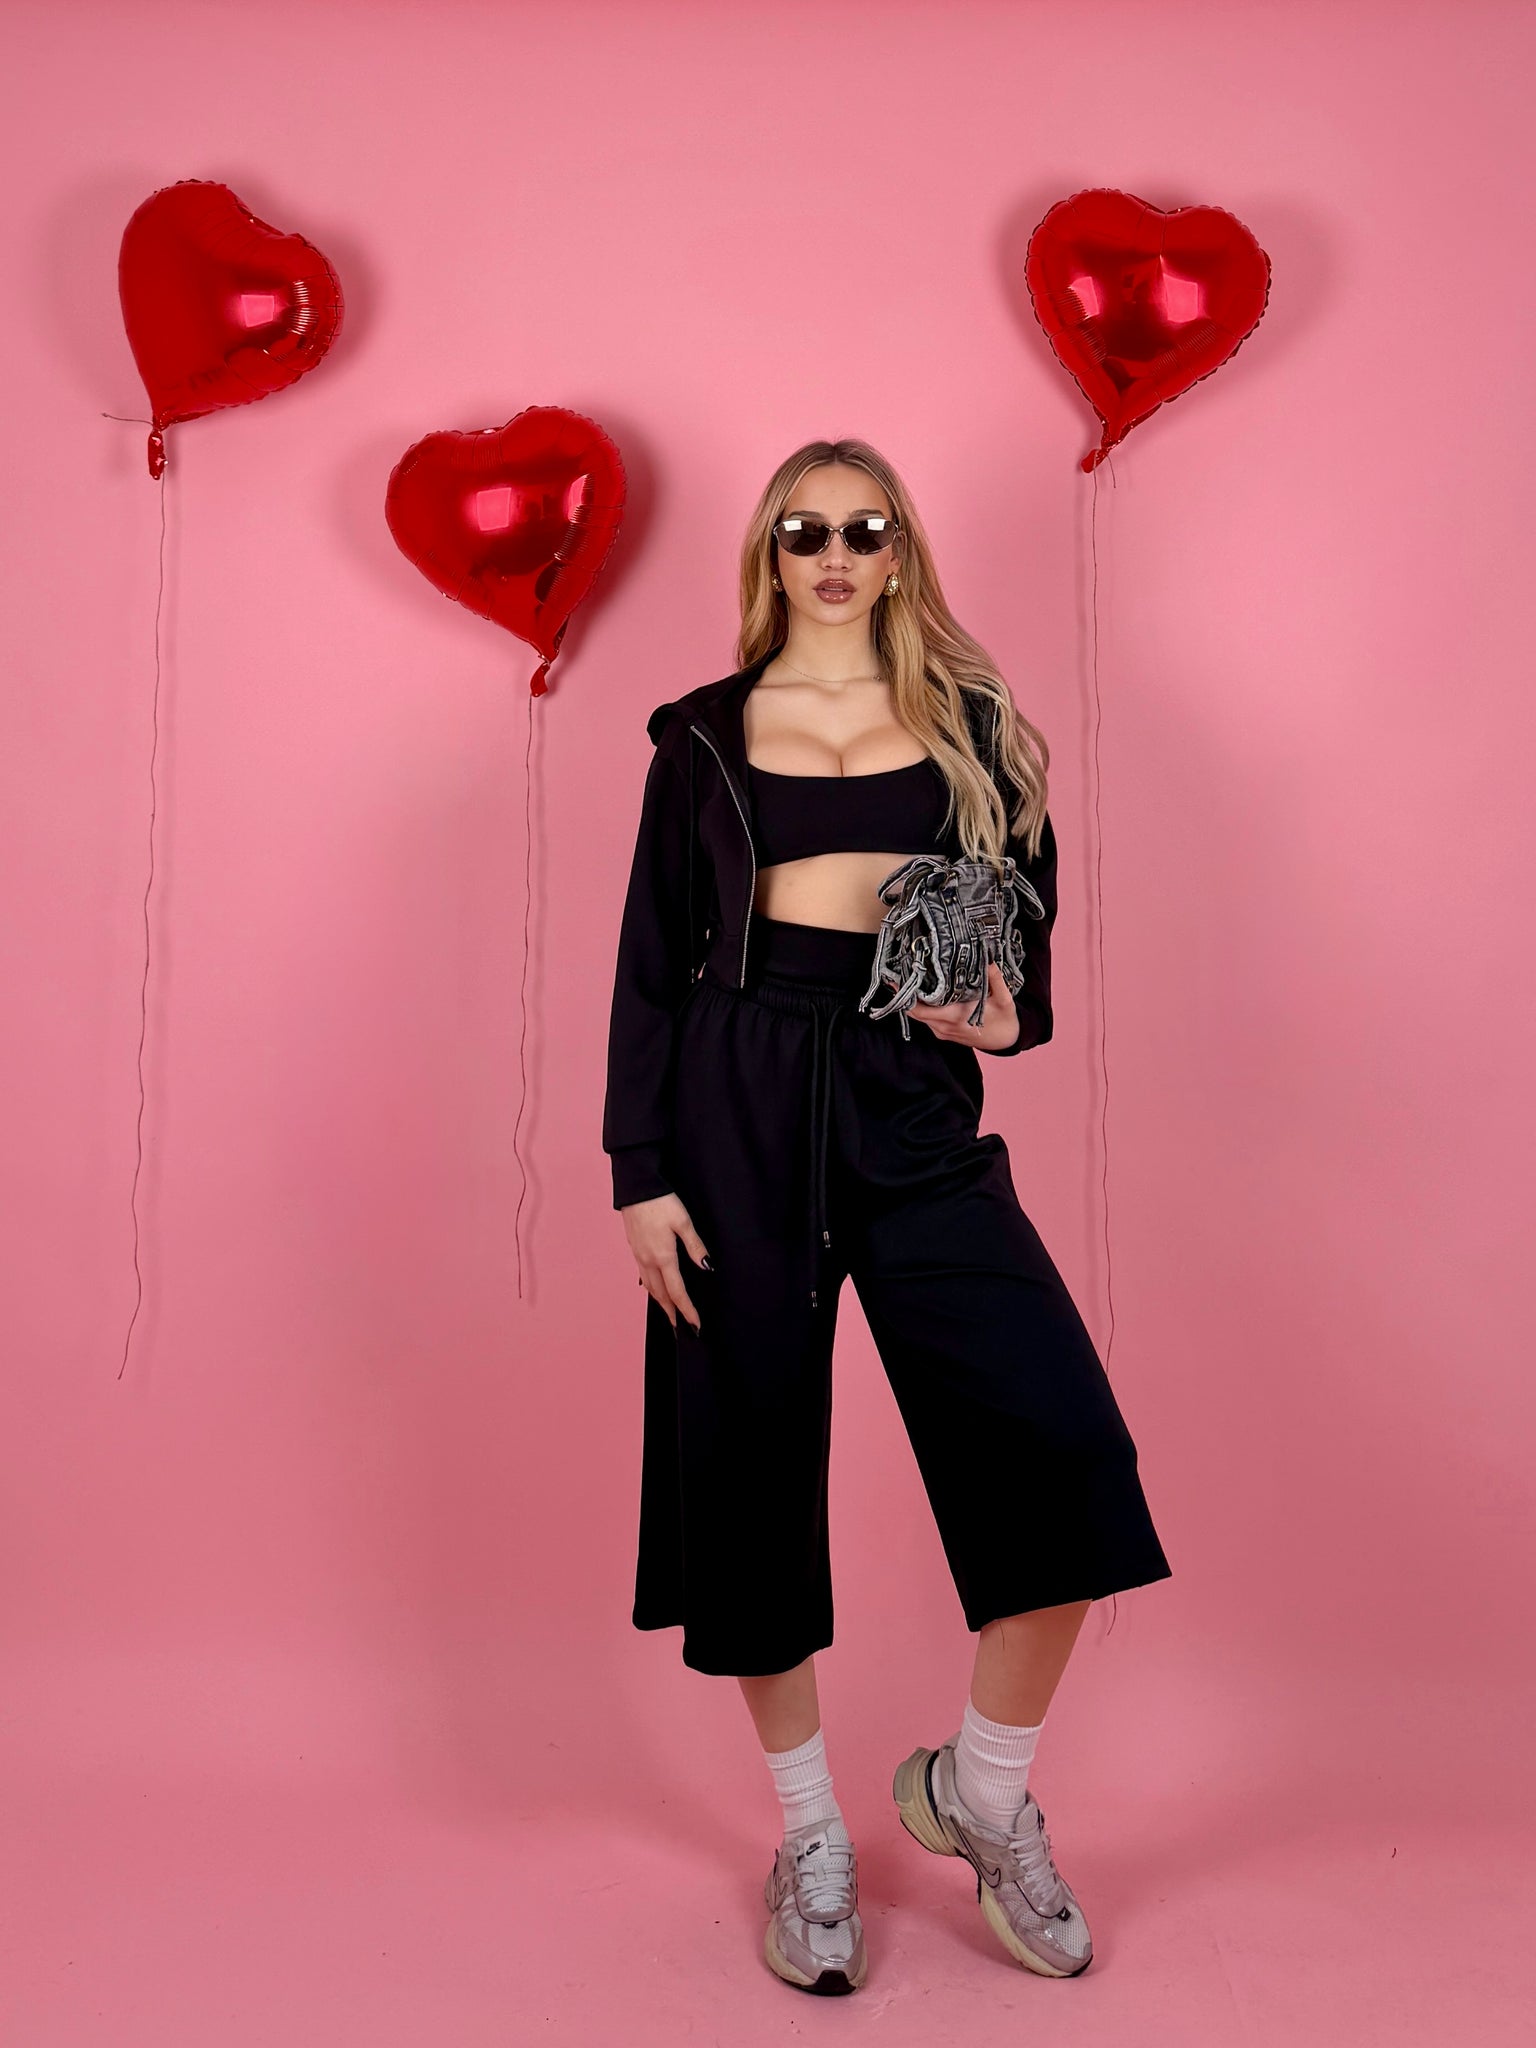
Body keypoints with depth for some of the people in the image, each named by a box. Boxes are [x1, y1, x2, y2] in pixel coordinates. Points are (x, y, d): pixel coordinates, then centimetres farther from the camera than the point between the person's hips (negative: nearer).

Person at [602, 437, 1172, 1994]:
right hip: (737, 1103, 0)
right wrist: (640, 1173, -2)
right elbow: (650, 962, 6)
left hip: (914, 1105, 1)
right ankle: (810, 1834, 27)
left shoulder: (973, 722, 11)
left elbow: (1025, 917, 14)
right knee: (751, 1460, 5)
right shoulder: (706, 733, 9)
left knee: (1063, 1446, -12)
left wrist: (1008, 1017, -10)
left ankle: (981, 1785, 15)